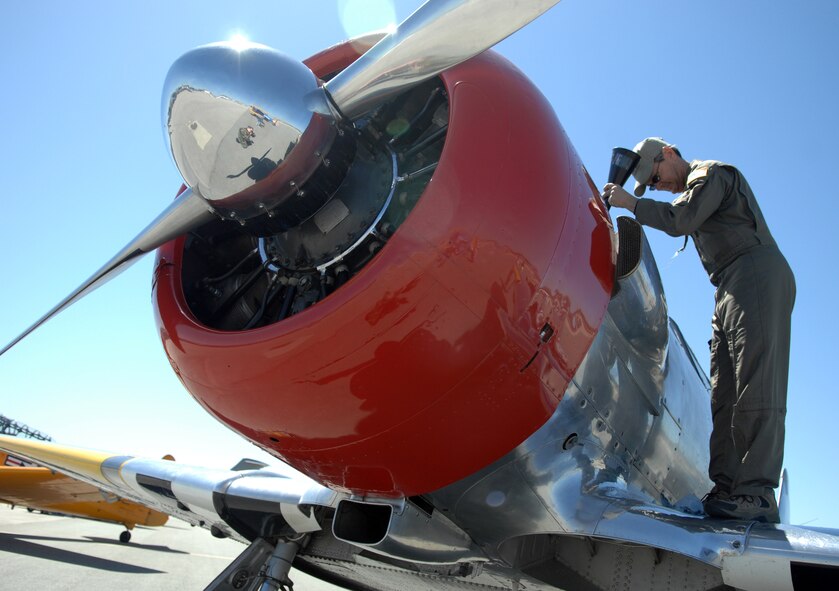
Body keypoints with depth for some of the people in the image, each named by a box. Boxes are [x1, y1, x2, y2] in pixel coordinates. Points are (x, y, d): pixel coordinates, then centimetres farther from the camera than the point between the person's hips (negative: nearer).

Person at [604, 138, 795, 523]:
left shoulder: (711, 173, 4)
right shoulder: (694, 192, 31)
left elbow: (679, 220, -11)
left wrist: (629, 202, -4)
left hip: (758, 276, -9)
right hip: (732, 291, 10)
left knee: (756, 386, -17)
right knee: (725, 394, -2)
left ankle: (757, 493, -21)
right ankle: (727, 487, -7)